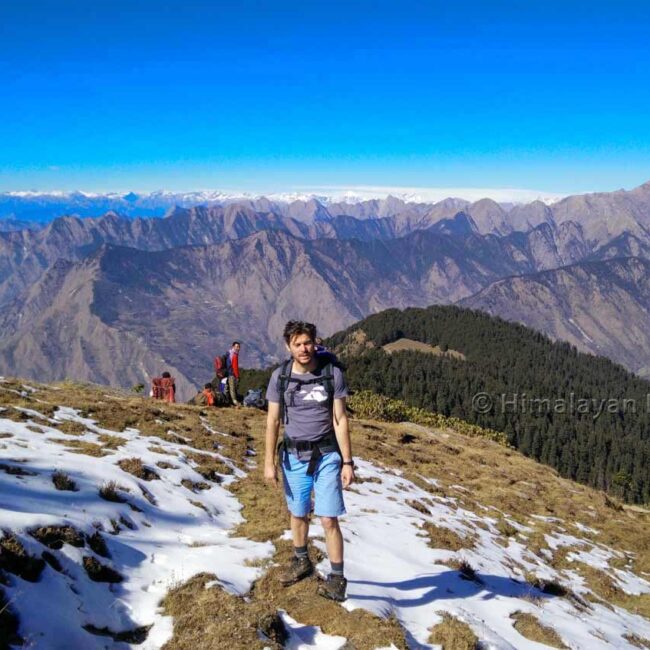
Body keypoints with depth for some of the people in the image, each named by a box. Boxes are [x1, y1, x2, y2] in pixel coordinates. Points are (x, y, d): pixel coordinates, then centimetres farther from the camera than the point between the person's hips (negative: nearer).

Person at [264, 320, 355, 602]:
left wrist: (347, 462, -8)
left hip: (326, 456, -2)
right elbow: (272, 421, 1)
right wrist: (269, 462, 0)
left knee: (329, 519, -4)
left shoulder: (332, 374, -9)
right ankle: (302, 561, 39)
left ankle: (336, 577, 11)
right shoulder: (280, 376, -4)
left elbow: (340, 420, -7)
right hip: (294, 456, 2)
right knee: (298, 513, 16)